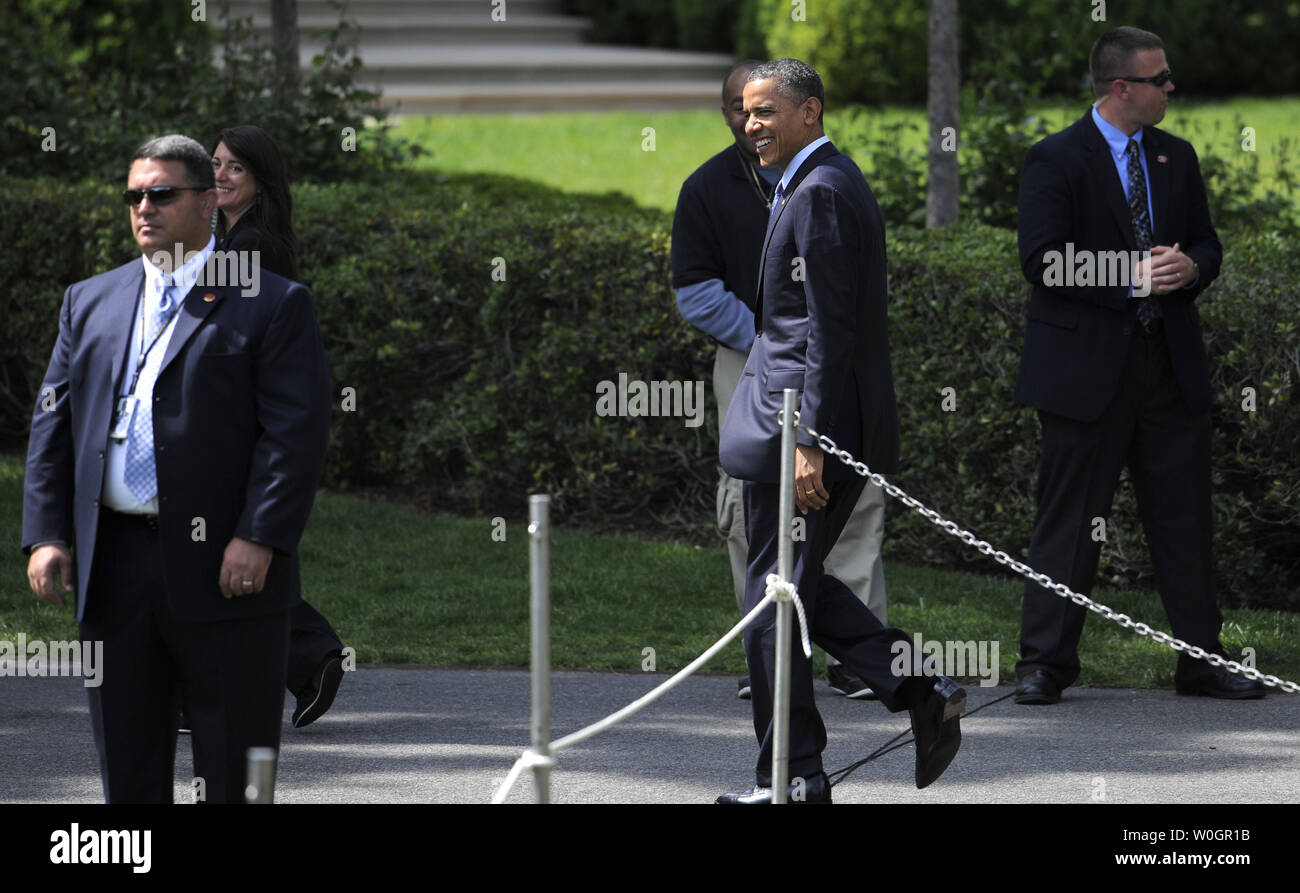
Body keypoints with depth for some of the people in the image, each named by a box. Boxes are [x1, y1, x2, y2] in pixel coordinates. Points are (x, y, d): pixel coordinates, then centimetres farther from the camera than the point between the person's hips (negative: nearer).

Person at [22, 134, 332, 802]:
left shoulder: (273, 306, 1)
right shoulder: (89, 303, 16)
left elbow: (296, 431, -7)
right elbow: (53, 423, 13)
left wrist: (259, 539, -17)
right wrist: (46, 534, 1)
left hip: (225, 569, -4)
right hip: (113, 566, 5)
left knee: (233, 776, 0)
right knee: (128, 771, 9)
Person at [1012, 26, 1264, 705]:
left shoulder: (1176, 158, 14)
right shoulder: (1055, 160, -6)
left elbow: (1206, 243, 17)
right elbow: (1043, 259, -14)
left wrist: (1188, 268, -7)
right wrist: (1131, 278, -20)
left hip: (1170, 364, 5)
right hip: (1087, 363, -5)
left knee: (1185, 516, 6)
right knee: (1070, 517, -1)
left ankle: (1203, 661, 12)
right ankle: (1044, 664, 6)